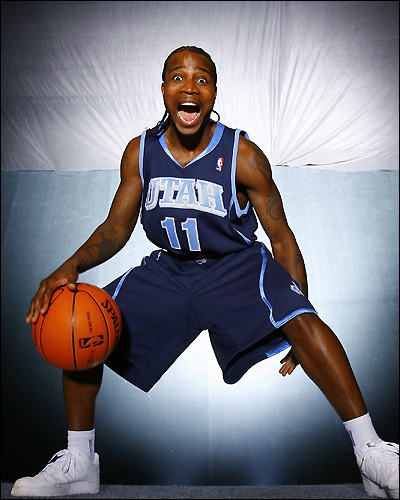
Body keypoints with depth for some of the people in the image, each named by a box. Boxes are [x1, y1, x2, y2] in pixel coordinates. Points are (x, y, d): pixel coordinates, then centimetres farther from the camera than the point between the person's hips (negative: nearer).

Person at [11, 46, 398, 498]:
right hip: (168, 268, 4)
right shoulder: (139, 152, -4)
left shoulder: (243, 155, -14)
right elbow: (116, 227, 2)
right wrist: (70, 267, -18)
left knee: (299, 318, -32)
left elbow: (281, 237, -8)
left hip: (238, 265, -3)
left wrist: (303, 326, -12)